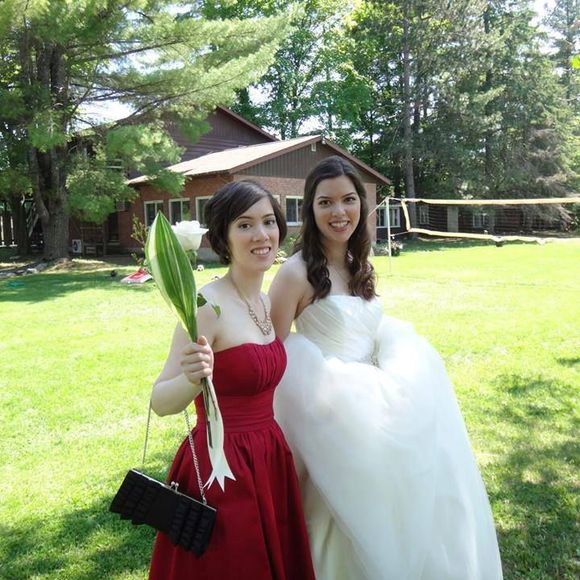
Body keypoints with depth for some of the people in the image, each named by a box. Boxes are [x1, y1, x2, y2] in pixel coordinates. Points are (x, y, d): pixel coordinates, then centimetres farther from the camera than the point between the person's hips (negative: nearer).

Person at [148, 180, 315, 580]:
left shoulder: (266, 302, 4)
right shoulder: (209, 305, -20)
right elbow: (160, 402, -21)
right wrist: (193, 380, -39)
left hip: (269, 460, 8)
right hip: (222, 469, -7)